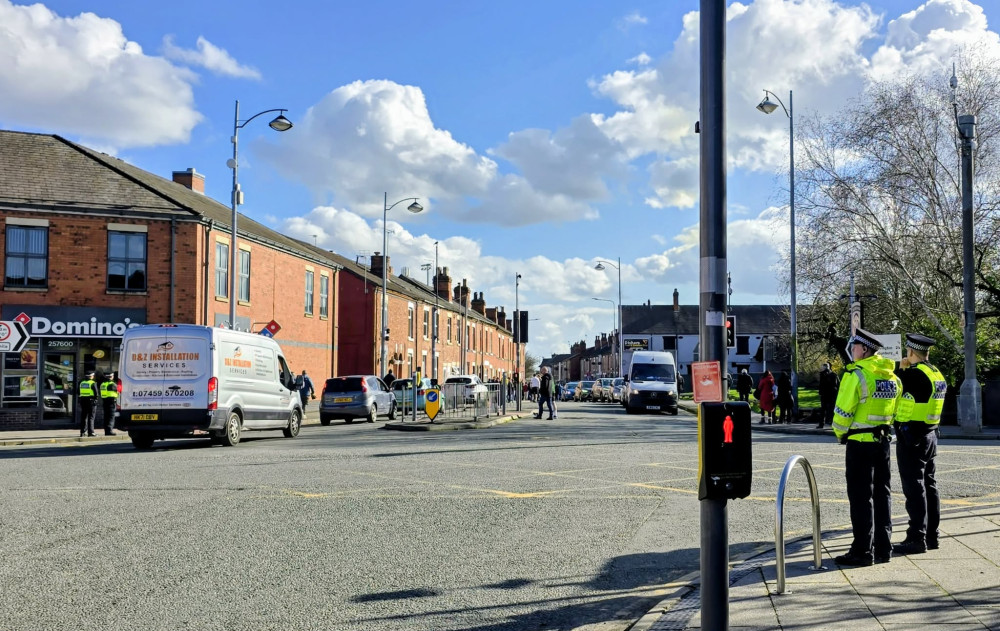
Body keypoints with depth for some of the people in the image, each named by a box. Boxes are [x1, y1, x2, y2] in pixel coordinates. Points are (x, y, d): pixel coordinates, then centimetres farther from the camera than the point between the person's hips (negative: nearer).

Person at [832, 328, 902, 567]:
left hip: (860, 442, -7)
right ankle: (883, 548, 19)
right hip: (883, 440, 7)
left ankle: (863, 551, 0)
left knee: (860, 496, -2)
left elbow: (843, 412, -16)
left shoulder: (856, 375, -16)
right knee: (882, 493, 14)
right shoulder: (892, 377, 8)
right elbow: (894, 410, 12)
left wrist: (840, 432, 0)